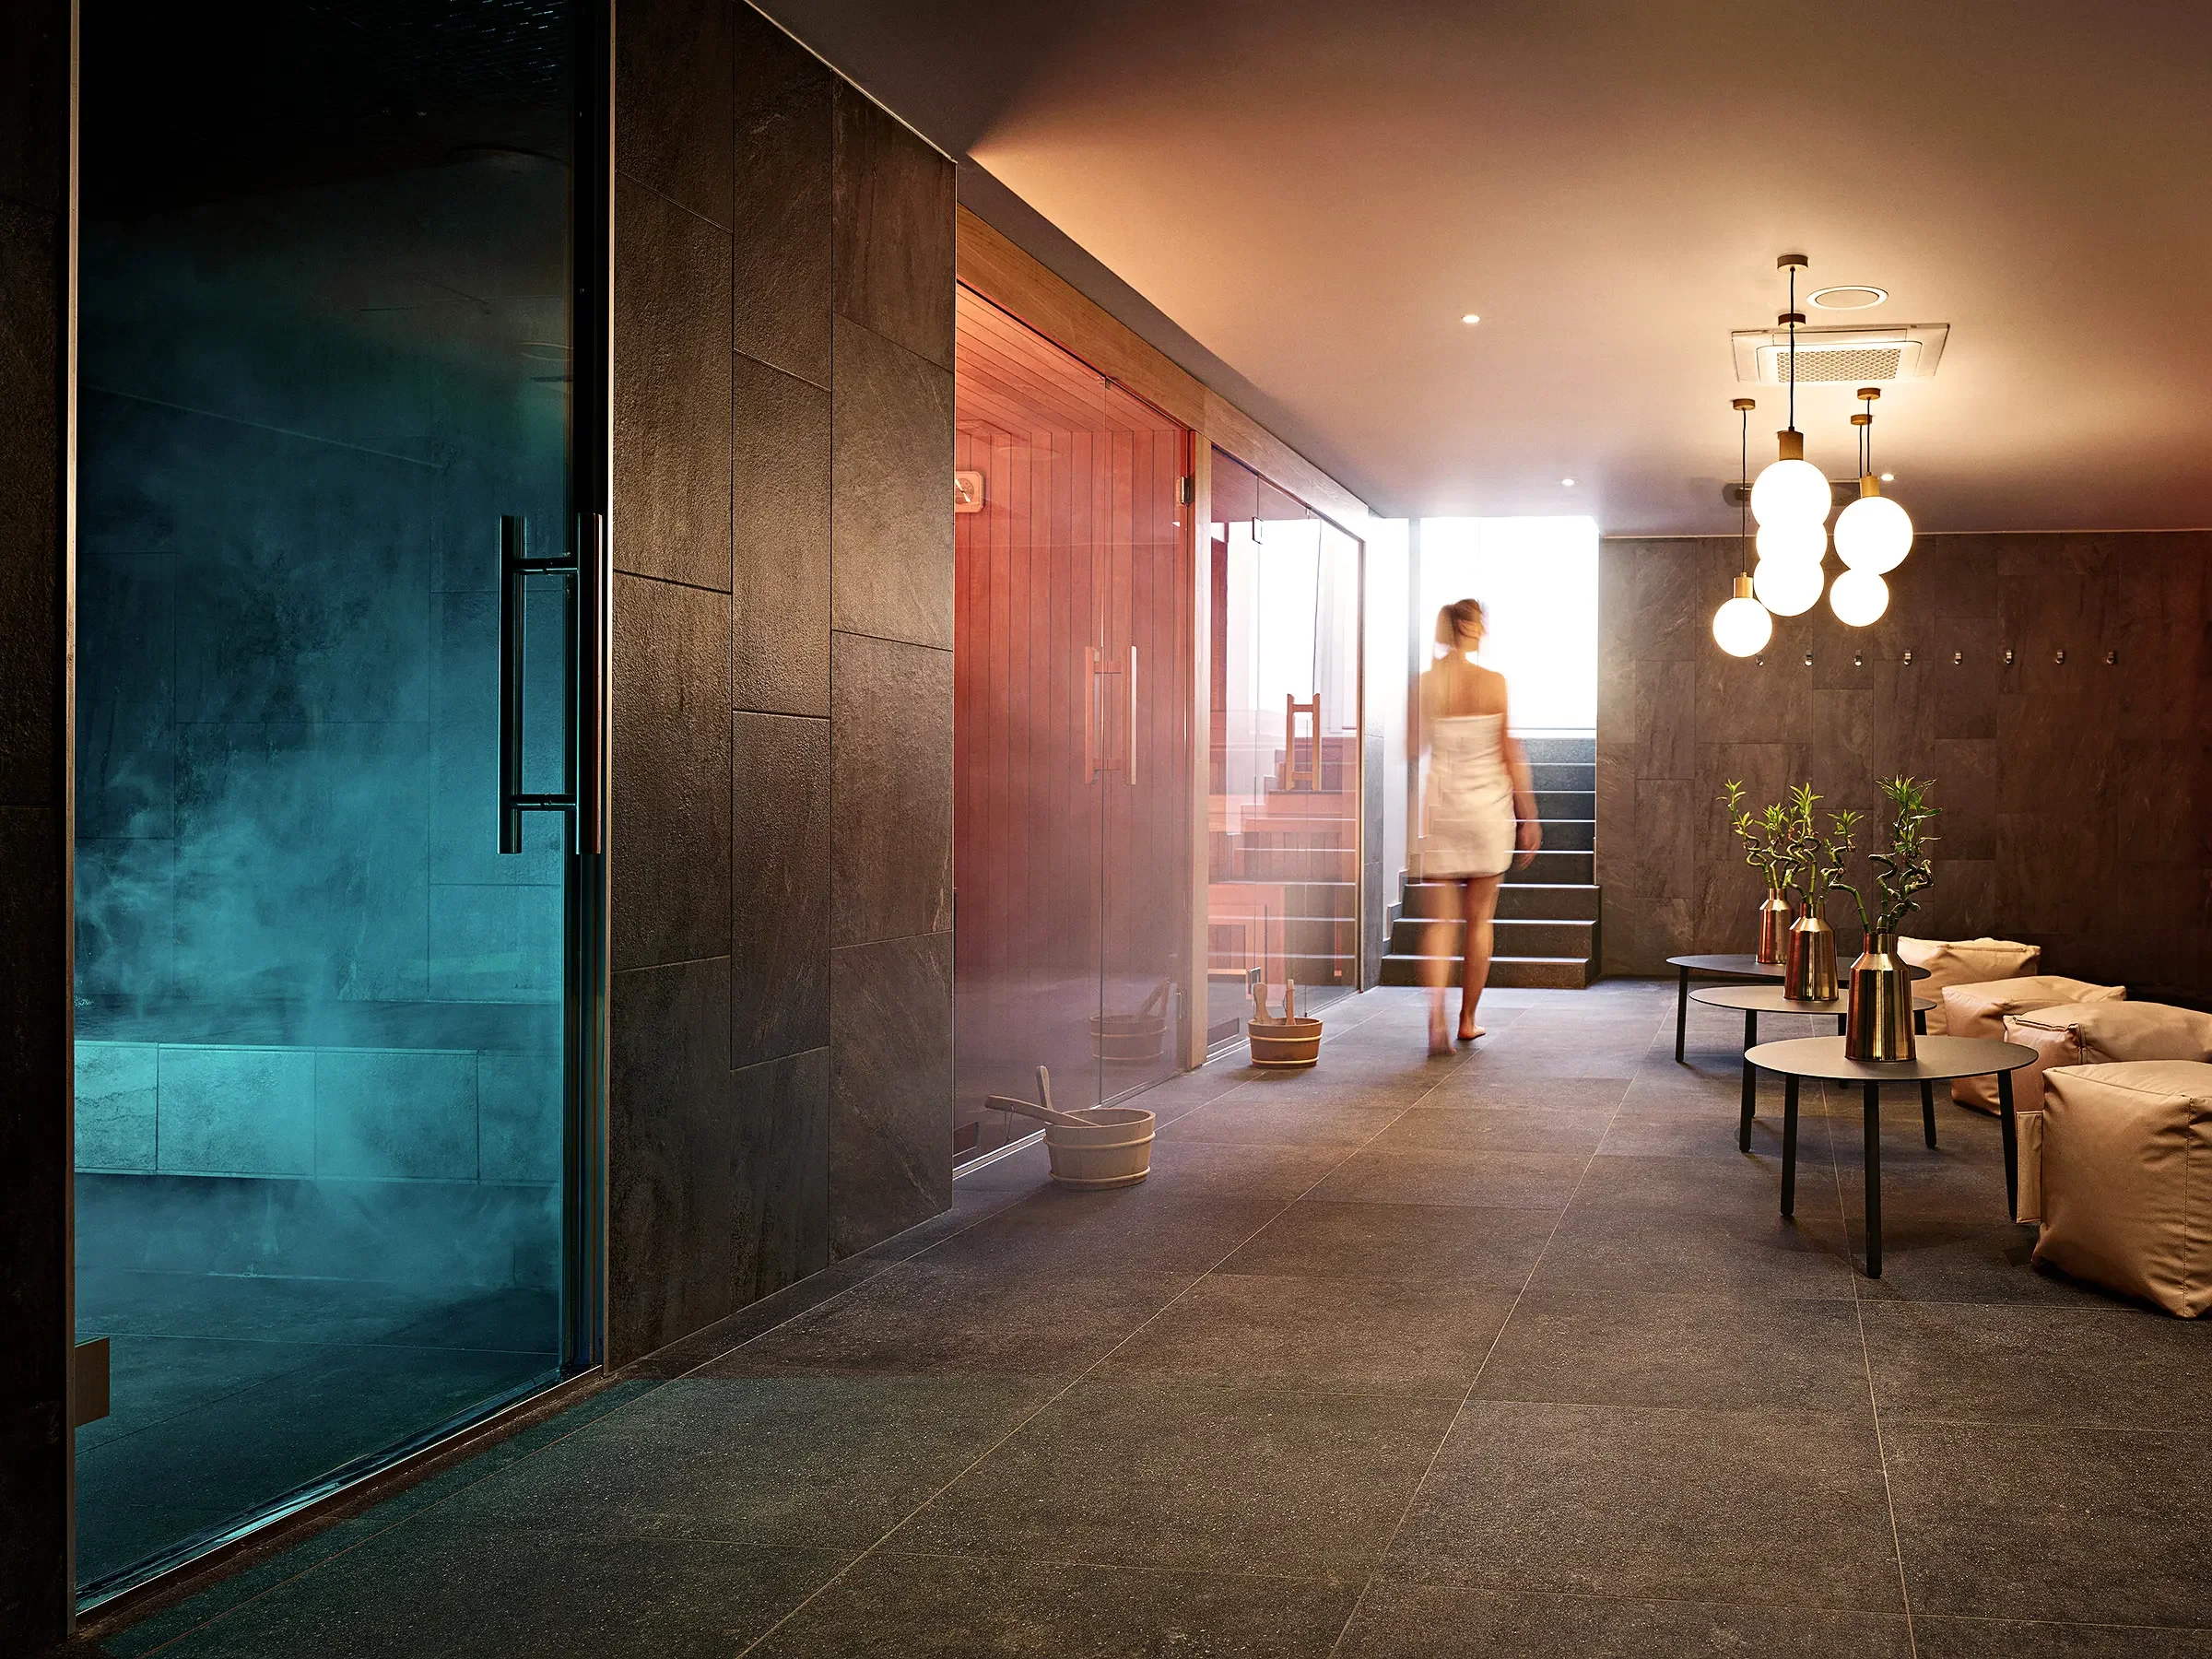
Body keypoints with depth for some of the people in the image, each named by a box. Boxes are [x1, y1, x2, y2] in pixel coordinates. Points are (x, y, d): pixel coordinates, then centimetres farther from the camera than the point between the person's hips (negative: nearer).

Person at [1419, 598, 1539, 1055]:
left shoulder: (1424, 685, -4)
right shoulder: (1494, 683, -7)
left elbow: (1413, 752, 1)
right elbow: (1512, 755, -4)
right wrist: (1528, 817, 3)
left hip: (1439, 809, 1)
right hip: (1488, 809, 0)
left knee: (1438, 921, 3)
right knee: (1479, 919, 12)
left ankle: (1436, 1019, -15)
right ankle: (1468, 1021, 19)